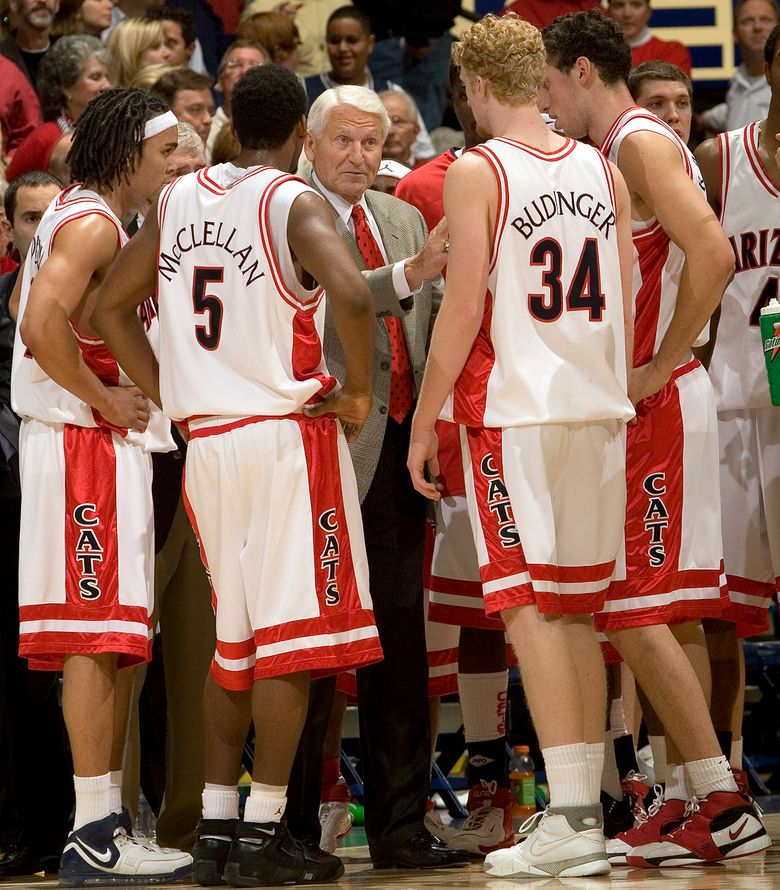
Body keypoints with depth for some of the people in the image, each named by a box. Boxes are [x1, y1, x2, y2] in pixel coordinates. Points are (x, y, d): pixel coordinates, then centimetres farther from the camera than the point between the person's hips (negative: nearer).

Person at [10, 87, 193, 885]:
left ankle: (105, 823, 14)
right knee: (97, 633, -11)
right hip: (86, 442, -10)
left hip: (104, 441, 10)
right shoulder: (91, 224, -12)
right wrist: (106, 399, -17)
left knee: (115, 640, 11)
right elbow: (43, 322, -26)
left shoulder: (81, 218, 19)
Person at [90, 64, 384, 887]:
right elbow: (350, 293, -26)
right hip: (288, 431, -6)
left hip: (207, 440, 6)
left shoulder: (178, 199, 10)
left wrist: (167, 397, 15)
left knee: (233, 640, 14)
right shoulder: (293, 203, -9)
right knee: (291, 633, -2)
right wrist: (358, 389, -12)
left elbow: (110, 307, 16)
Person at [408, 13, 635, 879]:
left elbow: (463, 309, -11)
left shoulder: (476, 172, -7)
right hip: (597, 412, 6)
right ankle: (587, 808, 14)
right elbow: (626, 304, 11)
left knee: (528, 606, -4)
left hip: (513, 410, -5)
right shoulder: (601, 170, 10)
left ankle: (569, 819, -10)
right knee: (577, 609, 13)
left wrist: (422, 425, -5)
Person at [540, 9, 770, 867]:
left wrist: (660, 366, -20)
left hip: (657, 406, -10)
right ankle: (688, 798, 14)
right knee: (671, 614, 11)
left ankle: (723, 804, -11)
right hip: (639, 409, 10)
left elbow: (713, 253, -26)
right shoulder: (614, 156, 18)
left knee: (637, 613, -11)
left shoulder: (642, 143, -13)